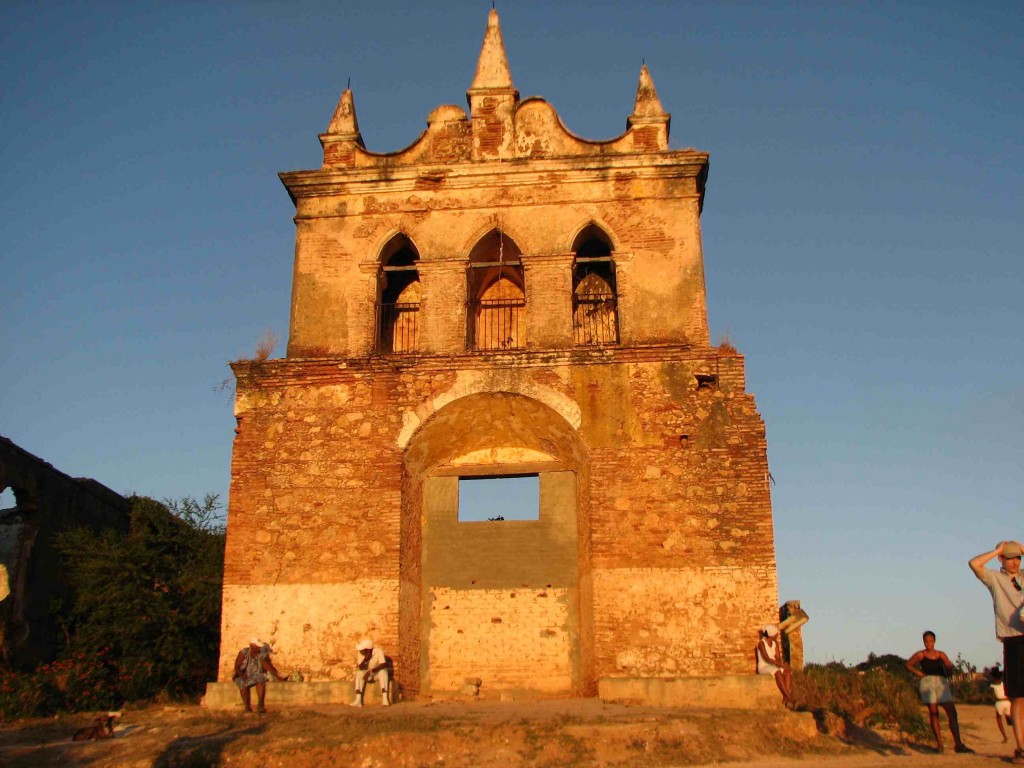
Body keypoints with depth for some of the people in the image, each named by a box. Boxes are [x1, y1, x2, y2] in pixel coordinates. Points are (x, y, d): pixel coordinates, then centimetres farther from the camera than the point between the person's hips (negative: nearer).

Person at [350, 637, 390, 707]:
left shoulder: (378, 651, -24)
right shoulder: (361, 654, -12)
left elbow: (383, 664, -34)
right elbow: (360, 668, -19)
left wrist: (370, 671, -42)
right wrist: (365, 659, -35)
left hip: (379, 673, -3)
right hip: (369, 675, 3)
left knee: (383, 670, -35)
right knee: (359, 673, -25)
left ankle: (385, 698, -43)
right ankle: (358, 700, -31)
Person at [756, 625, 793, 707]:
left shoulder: (775, 643, 11)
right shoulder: (761, 643, -12)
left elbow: (778, 657, 3)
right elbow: (767, 658, -22)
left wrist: (780, 663, -20)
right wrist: (781, 664, -30)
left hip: (773, 666, 7)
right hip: (763, 667, -7)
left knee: (788, 671, -24)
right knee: (778, 672, -37)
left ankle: (785, 698, -33)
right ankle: (789, 698, -35)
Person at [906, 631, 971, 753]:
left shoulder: (941, 655, 13)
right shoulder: (920, 655, 8)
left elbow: (949, 668, 7)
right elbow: (908, 664, 14)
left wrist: (947, 673, -12)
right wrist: (919, 673, 3)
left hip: (942, 682, 2)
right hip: (927, 682, -2)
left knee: (952, 712, -7)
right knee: (933, 712, -6)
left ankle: (958, 744, -6)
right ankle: (939, 744, -3)